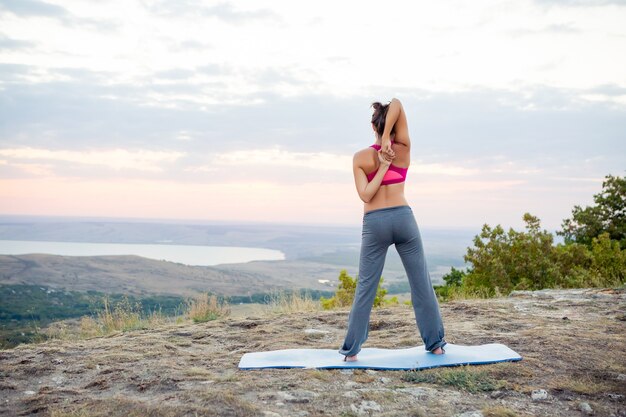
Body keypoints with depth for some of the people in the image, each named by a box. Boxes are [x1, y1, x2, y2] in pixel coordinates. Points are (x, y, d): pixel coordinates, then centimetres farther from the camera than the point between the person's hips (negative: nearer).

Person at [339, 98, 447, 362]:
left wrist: (382, 166, -7)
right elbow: (397, 104, -9)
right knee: (421, 283, 11)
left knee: (365, 288, 4)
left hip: (375, 223, 0)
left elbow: (365, 195, -10)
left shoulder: (360, 157, -3)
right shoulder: (403, 149, -1)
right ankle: (435, 344, 18)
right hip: (403, 217, 1)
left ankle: (351, 350, 6)